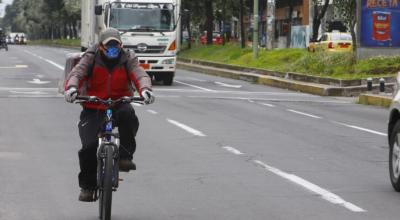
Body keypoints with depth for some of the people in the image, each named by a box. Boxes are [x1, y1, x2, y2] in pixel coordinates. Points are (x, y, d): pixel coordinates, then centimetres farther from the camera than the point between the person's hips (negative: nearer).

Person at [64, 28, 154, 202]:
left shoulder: (127, 59, 1)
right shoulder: (91, 58, -2)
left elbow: (139, 74, -16)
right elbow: (76, 73, -17)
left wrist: (145, 89, -40)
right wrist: (71, 87, -41)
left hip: (119, 104, 1)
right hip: (93, 108, -1)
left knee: (127, 115, -36)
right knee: (89, 146, -18)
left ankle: (125, 156, -20)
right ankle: (87, 186, 3)